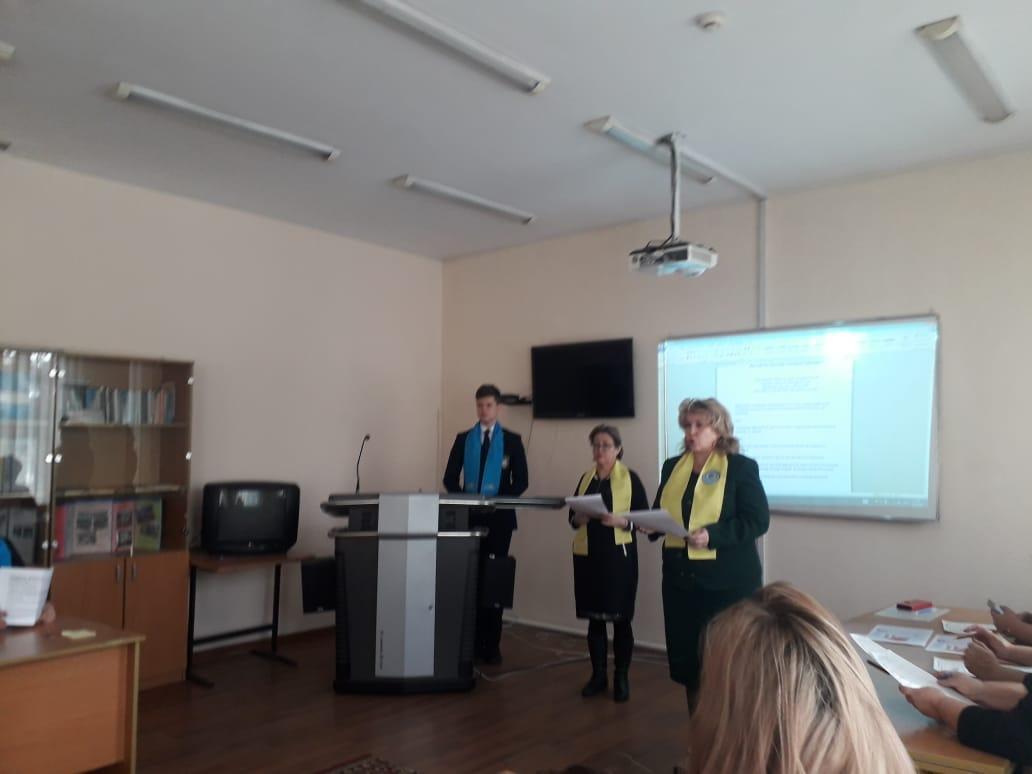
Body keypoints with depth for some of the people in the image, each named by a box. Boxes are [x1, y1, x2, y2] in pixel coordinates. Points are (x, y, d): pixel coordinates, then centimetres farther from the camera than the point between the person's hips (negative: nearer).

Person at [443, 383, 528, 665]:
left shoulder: (512, 440, 4)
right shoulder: (463, 439, 9)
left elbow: (521, 481, -1)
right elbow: (450, 478, 6)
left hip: (499, 517, -1)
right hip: (469, 516, 1)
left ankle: (491, 644, 11)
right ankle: (471, 641, 12)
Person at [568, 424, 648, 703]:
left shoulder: (630, 477, -4)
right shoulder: (585, 478, 11)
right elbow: (572, 516, 15)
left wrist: (620, 521, -23)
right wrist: (578, 519, -8)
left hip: (619, 555, -4)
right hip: (588, 555, 4)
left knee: (620, 618, 3)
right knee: (594, 617, 10)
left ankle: (621, 677, 16)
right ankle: (598, 675, 21)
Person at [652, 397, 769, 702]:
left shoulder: (741, 467, -5)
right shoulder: (672, 467, 11)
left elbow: (758, 521, -12)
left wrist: (712, 535, -23)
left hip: (727, 580, -5)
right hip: (680, 576, 5)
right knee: (685, 655, 11)